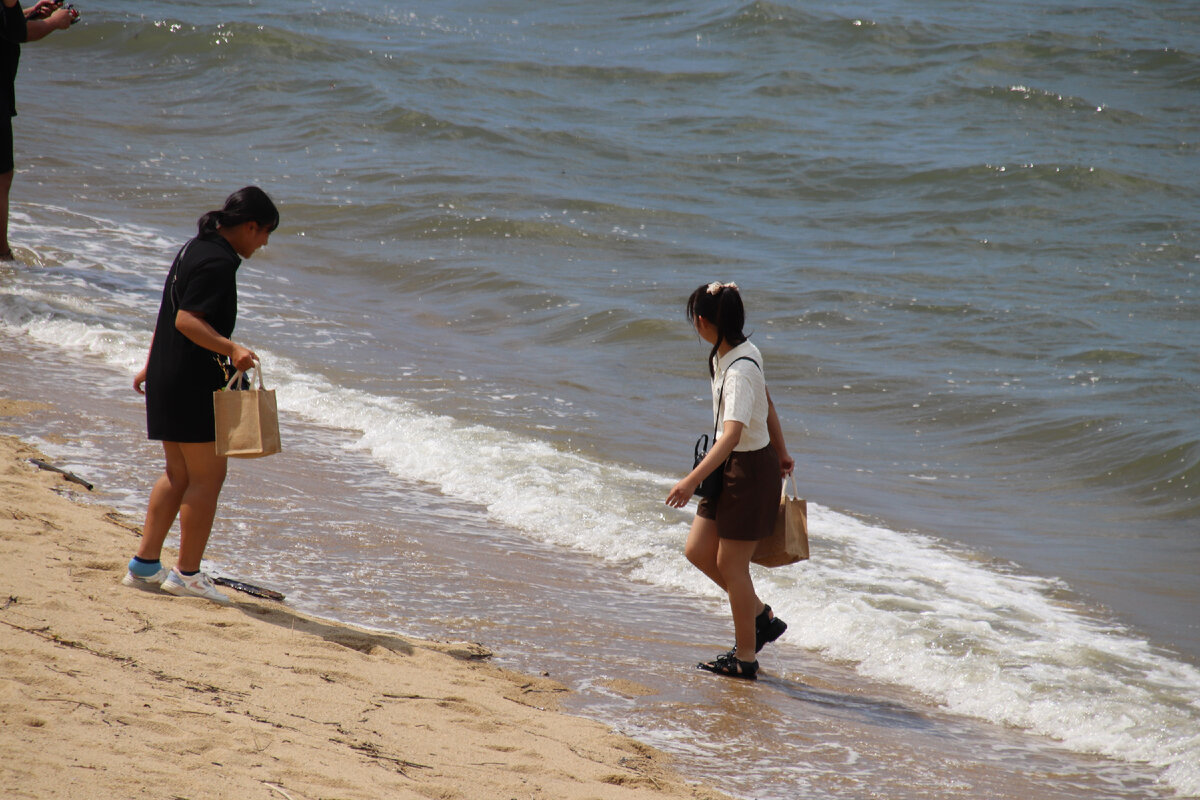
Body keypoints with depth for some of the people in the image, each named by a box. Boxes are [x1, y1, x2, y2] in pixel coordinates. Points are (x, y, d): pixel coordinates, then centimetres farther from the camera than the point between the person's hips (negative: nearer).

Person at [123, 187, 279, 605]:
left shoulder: (195, 249, 14)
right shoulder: (218, 263, -17)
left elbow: (170, 313, 22)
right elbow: (186, 320, -25)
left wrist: (151, 365, 30)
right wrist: (231, 349, -35)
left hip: (166, 374, 10)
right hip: (192, 382, -10)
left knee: (179, 475, 16)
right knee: (207, 476, -1)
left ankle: (144, 565, 17)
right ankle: (187, 573, 4)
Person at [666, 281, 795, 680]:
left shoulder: (739, 370, -26)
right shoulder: (734, 354, 3)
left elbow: (732, 434, -36)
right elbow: (767, 406, 17)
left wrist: (692, 481, -43)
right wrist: (781, 452, 30)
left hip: (750, 471, -9)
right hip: (730, 468, 9)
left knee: (730, 564, 2)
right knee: (697, 550, 13)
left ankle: (745, 658, 15)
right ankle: (761, 616, 26)